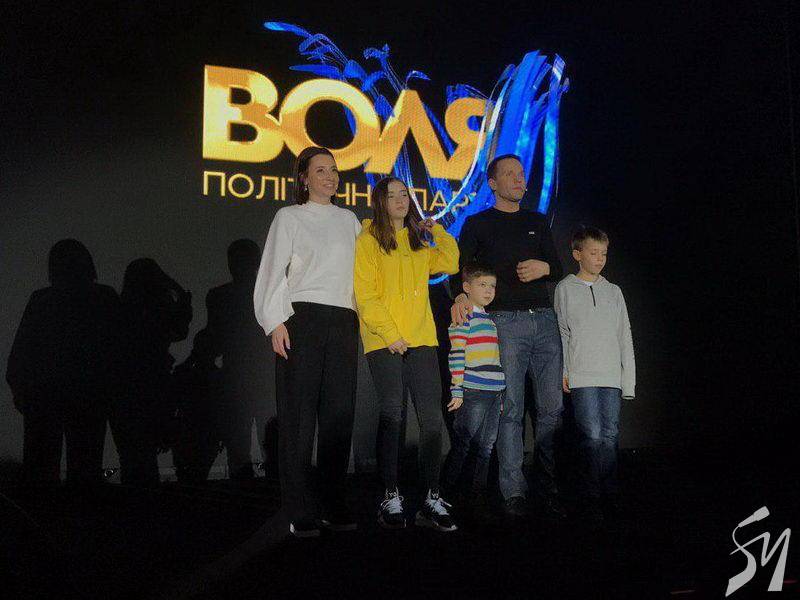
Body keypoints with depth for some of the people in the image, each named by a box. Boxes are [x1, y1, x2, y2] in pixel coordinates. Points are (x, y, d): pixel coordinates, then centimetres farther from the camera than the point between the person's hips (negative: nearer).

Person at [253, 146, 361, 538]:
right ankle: (300, 513, -2)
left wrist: (363, 320, 11)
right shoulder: (289, 217, 8)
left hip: (343, 322, 4)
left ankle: (334, 506, 10)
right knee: (299, 414, -5)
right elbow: (273, 271, 2)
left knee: (339, 414, 2)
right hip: (301, 319, -4)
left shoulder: (349, 220, 20)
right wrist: (276, 322, -9)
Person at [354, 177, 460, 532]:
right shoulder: (368, 240, 1)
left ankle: (433, 499, 4)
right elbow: (365, 296, -6)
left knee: (432, 417, -1)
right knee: (391, 416, -4)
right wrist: (391, 335, -13)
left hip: (421, 339, 5)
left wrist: (436, 232, 13)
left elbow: (450, 264, 18)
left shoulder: (419, 242, 19)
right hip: (384, 341, -5)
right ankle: (391, 498, 5)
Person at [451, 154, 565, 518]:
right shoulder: (478, 224, 9)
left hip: (545, 320, 4)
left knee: (552, 408, 0)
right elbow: (460, 267, 1)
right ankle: (513, 492, -2)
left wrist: (544, 267, -4)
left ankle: (549, 488, 8)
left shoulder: (537, 222, 21)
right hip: (506, 321, -4)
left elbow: (559, 269, 20)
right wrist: (462, 296, -20)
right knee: (510, 409, -6)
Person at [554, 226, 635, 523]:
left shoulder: (614, 291, 15)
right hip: (582, 376, -4)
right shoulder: (565, 289, 5)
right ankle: (591, 498, 0)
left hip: (612, 376, 4)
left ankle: (610, 494, 14)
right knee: (592, 435, -8)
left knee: (611, 435, 4)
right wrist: (563, 371, -6)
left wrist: (629, 380, 8)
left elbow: (625, 337, 14)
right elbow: (561, 332, 3)